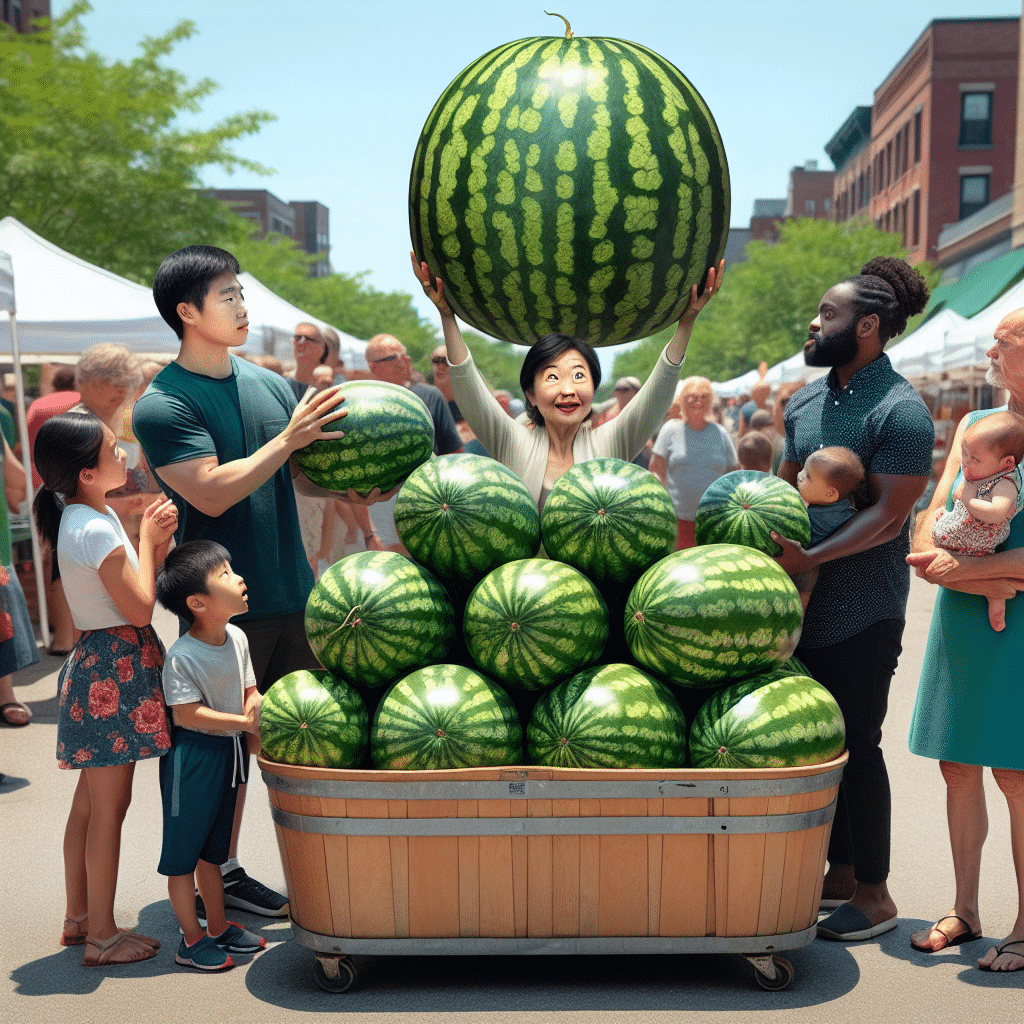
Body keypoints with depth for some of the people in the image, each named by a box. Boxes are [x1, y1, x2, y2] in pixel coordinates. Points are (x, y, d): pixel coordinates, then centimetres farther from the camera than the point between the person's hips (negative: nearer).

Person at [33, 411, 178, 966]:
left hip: (96, 665, 10)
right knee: (109, 806, 0)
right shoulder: (97, 530, -21)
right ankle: (102, 936, 11)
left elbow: (133, 587, 12)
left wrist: (156, 543, 0)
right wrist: (148, 540, -9)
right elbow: (140, 608, -18)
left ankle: (79, 918, 30)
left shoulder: (84, 517, 10)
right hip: (115, 668, -10)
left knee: (90, 800, 17)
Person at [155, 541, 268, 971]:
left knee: (212, 849, 20)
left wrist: (258, 707, -13)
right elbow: (187, 713, -23)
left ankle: (219, 927, 33)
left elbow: (249, 690, 8)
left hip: (228, 752, 8)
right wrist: (244, 722, -25)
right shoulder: (182, 656, -23)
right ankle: (191, 939, 18)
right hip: (192, 756, -7)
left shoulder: (237, 638, 0)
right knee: (183, 851, 6)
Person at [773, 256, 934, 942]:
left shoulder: (902, 411, -13)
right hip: (807, 603, 7)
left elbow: (887, 517, -18)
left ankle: (875, 894, 15)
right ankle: (839, 873, 28)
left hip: (864, 609, -7)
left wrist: (809, 557, -25)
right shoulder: (804, 402, 11)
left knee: (857, 744, 0)